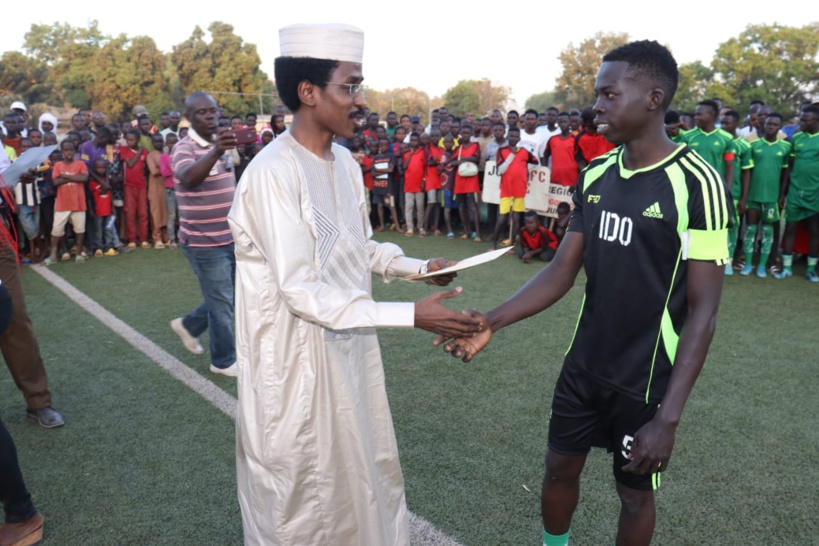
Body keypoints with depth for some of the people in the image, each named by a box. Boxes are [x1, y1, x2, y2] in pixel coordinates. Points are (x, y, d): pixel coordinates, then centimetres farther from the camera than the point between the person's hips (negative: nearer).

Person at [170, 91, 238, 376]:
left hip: (230, 238, 8)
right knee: (223, 303, 1)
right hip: (204, 242, -8)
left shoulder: (220, 144, 10)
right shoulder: (185, 148, -15)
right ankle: (224, 361, 20)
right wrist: (215, 153, -56)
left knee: (234, 296, 18)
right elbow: (188, 177, -39)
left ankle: (188, 325, 38)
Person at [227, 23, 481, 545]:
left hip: (348, 348, 8)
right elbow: (301, 292, -26)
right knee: (302, 497, 13)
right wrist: (411, 315, -27)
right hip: (297, 360, -7)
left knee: (364, 471, 23)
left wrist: (419, 266, 1)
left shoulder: (343, 160, 2)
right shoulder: (273, 172, -24)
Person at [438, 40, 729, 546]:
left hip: (646, 379, -5)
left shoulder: (695, 182, -17)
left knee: (635, 492, 14)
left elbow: (703, 309, -17)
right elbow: (563, 270, 1)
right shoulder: (595, 175, 1)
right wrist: (493, 321, -12)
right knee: (560, 468, 18)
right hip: (583, 366, 5)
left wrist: (668, 417, -21)